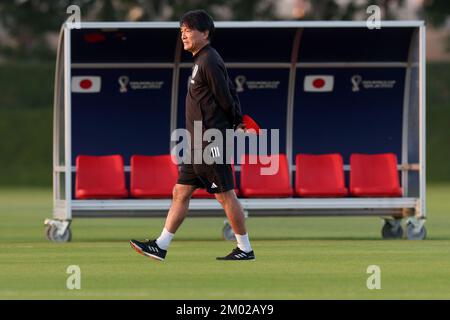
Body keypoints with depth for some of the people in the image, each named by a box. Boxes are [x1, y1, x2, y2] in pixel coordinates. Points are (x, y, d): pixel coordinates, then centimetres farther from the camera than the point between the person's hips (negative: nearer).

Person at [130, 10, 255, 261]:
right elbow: (231, 93, 19)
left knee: (226, 195, -4)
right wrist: (239, 123, 13)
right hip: (198, 144, 10)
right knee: (181, 192, 9)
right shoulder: (202, 61, 16)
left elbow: (226, 100, -14)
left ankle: (245, 249, 2)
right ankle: (161, 246, 11)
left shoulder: (210, 62, -15)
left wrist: (235, 123, 1)